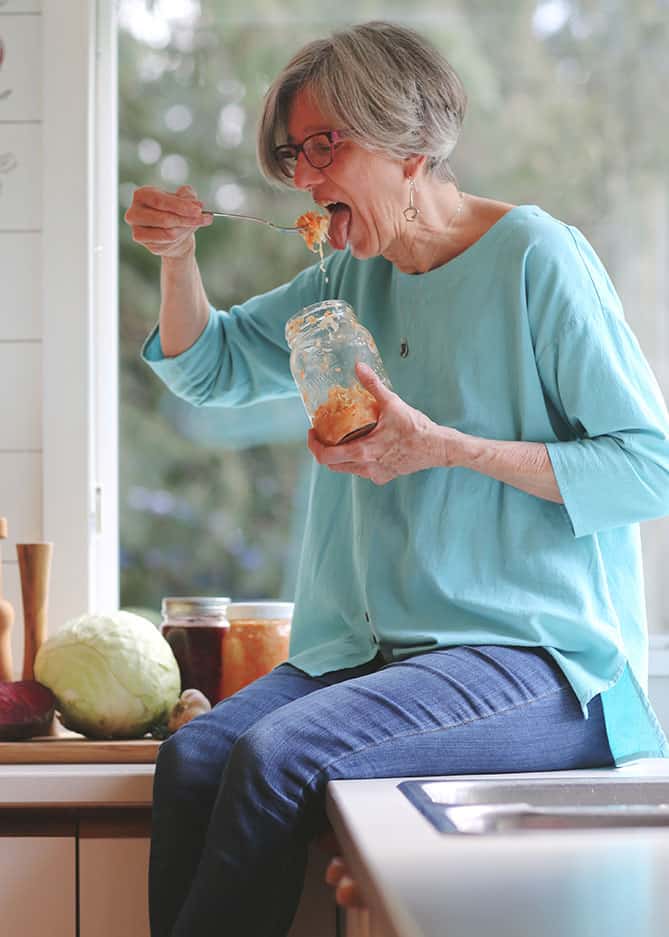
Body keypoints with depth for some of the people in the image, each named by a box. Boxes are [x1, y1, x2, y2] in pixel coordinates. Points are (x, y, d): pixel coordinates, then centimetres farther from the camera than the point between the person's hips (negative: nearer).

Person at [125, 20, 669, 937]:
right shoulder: (354, 278, 15)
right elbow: (210, 369, 24)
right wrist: (178, 256, 4)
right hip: (376, 646, 6)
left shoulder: (537, 257, -7)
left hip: (535, 649, -6)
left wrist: (447, 448, -19)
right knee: (191, 758, -20)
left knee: (276, 756, -28)